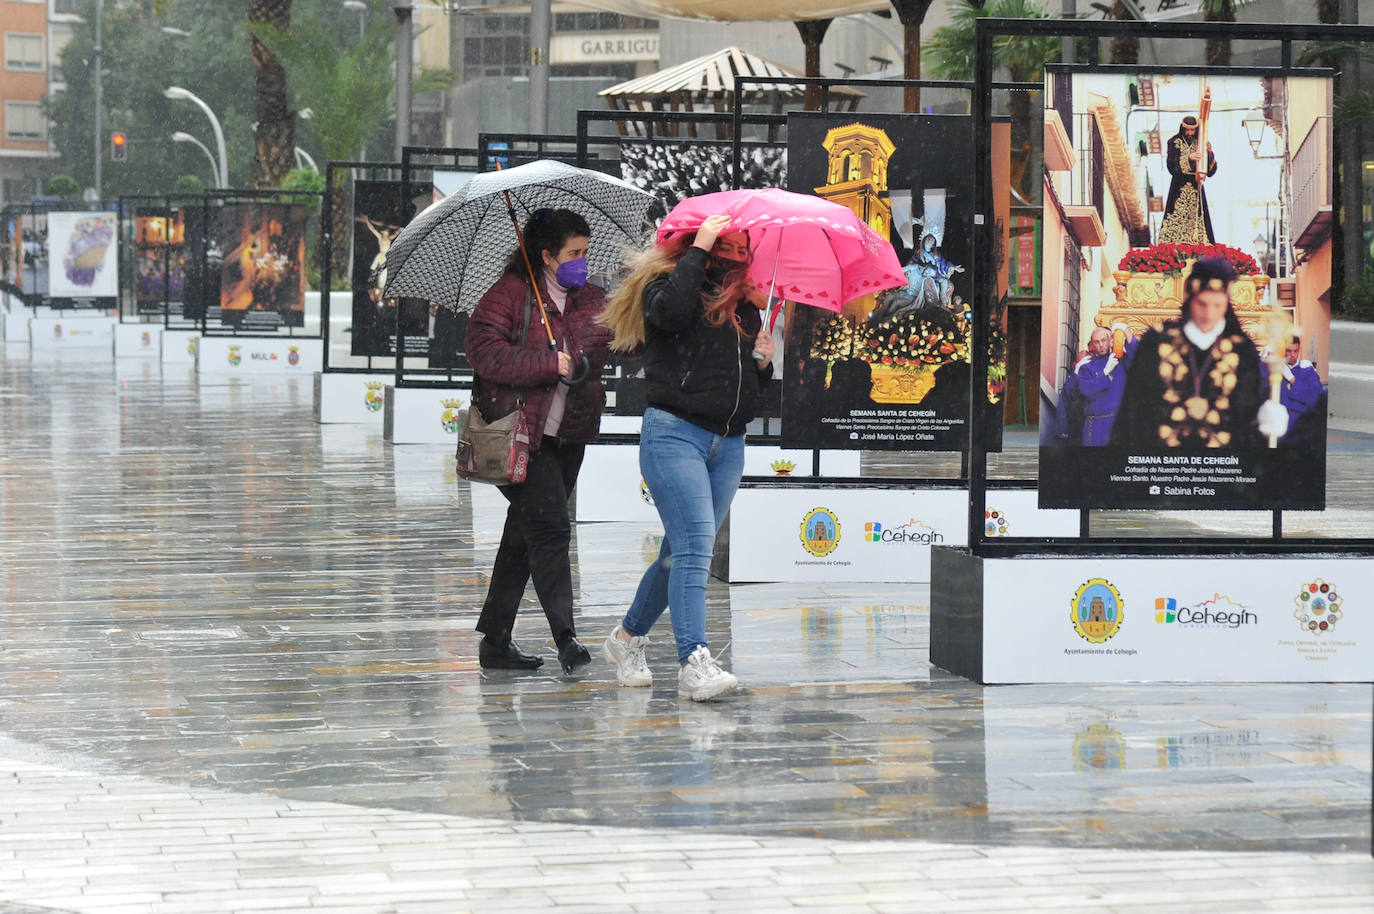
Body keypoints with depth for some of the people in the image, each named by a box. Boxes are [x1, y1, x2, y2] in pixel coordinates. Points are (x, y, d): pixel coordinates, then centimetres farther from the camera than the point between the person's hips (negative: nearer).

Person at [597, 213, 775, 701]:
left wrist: (763, 362, 2)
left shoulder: (744, 308, 17)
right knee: (695, 548, -18)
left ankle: (627, 637, 30)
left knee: (681, 552, 11)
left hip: (728, 444, 7)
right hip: (674, 433, -7)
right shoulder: (665, 285, 0)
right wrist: (698, 249, -17)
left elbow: (752, 385, 24)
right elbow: (671, 310, -25)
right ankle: (694, 664, -25)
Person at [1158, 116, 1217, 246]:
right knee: (1177, 216, -10)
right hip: (1179, 186, -3)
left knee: (1195, 217, -5)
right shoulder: (1174, 142, 2)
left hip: (1196, 187, 3)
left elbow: (1210, 171, 5)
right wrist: (1188, 158, -24)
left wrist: (1209, 153, -12)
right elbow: (1171, 164, -11)